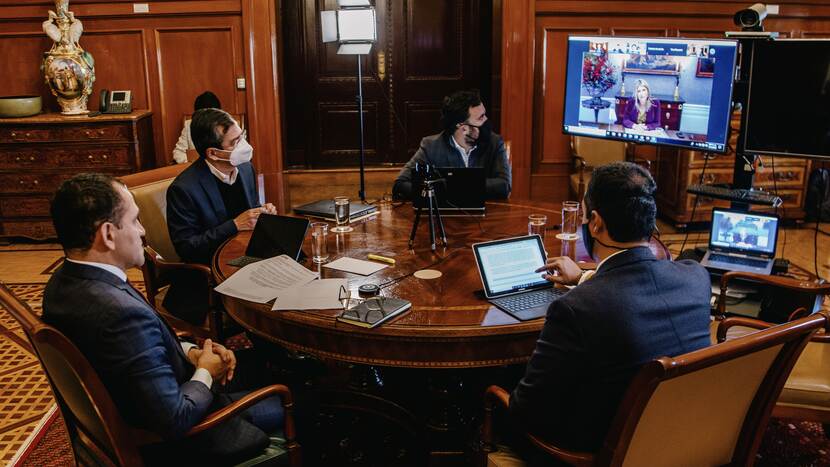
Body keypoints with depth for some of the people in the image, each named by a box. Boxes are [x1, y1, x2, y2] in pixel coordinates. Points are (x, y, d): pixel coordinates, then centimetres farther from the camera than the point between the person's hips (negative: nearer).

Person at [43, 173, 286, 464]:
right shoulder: (124, 313, -38)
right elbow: (175, 421, -31)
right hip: (170, 439, -8)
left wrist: (190, 351, -4)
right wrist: (205, 375, -14)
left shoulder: (64, 281, -9)